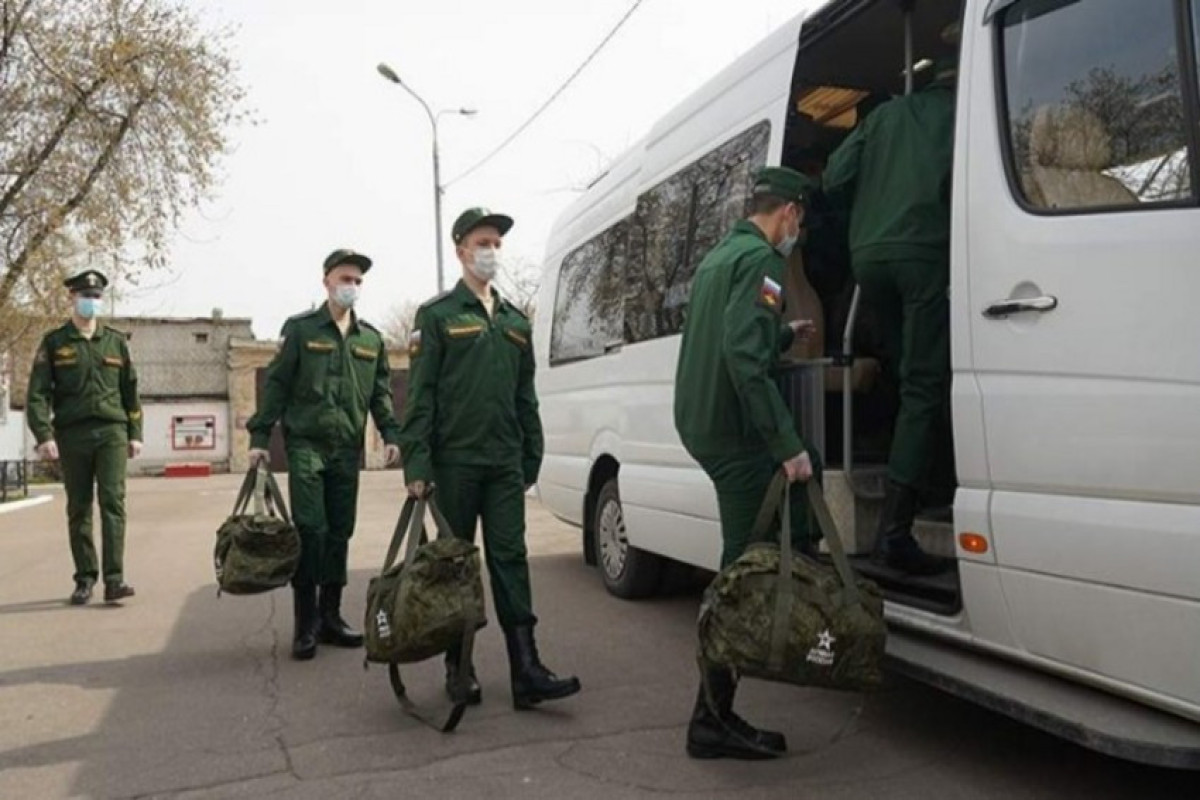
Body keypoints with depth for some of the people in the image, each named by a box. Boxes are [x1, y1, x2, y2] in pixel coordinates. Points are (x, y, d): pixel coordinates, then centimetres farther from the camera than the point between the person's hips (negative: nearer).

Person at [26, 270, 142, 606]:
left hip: (111, 431, 0)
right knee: (79, 509, 6)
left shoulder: (116, 341, 11)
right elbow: (38, 393, 0)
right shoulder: (54, 343, 6)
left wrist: (135, 433, 8)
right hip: (72, 435, 0)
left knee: (113, 502, -9)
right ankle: (85, 579, 15)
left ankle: (114, 580, -12)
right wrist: (43, 435, -12)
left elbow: (130, 390, 13)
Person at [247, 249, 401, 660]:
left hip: (348, 449, 4)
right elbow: (276, 384, 1)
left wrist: (391, 434, -1)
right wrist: (260, 436, -5)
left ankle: (330, 615, 19)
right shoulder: (300, 328, 1)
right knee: (310, 530, -8)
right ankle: (306, 623, 1)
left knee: (339, 533, 8)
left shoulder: (372, 338, 11)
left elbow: (380, 392, 13)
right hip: (306, 444, -4)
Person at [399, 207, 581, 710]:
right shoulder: (437, 315, 1)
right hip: (455, 461, -4)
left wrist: (531, 458, 12)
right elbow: (419, 395, -5)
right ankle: (458, 667, 17)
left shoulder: (515, 321, 16)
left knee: (510, 559, 0)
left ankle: (526, 671, -1)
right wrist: (417, 464, -12)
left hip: (505, 463, 4)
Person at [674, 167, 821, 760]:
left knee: (805, 467, 28)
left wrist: (786, 334, 41)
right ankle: (714, 720, 4)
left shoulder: (718, 255, 19)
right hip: (732, 433, -10)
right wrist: (787, 444, -26)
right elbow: (745, 359, -24)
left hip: (697, 422, 10)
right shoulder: (760, 259, -11)